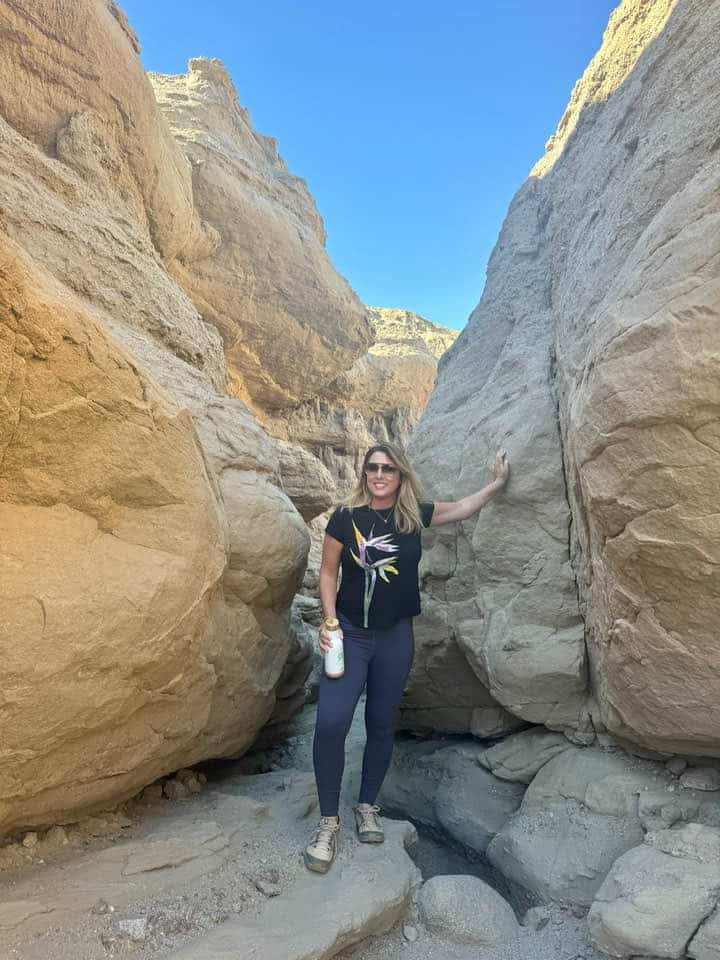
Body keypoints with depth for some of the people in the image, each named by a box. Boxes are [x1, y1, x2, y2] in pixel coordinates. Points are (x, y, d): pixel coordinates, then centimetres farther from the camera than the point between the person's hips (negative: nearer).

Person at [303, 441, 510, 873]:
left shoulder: (414, 515, -1)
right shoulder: (345, 518, -7)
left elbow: (463, 508, 15)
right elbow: (328, 573, 0)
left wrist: (499, 481, 15)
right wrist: (329, 618, -11)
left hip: (395, 637, 2)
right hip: (349, 633, -2)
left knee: (382, 724, 12)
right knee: (331, 722, -14)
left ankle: (368, 806, 33)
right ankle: (329, 822, 5)